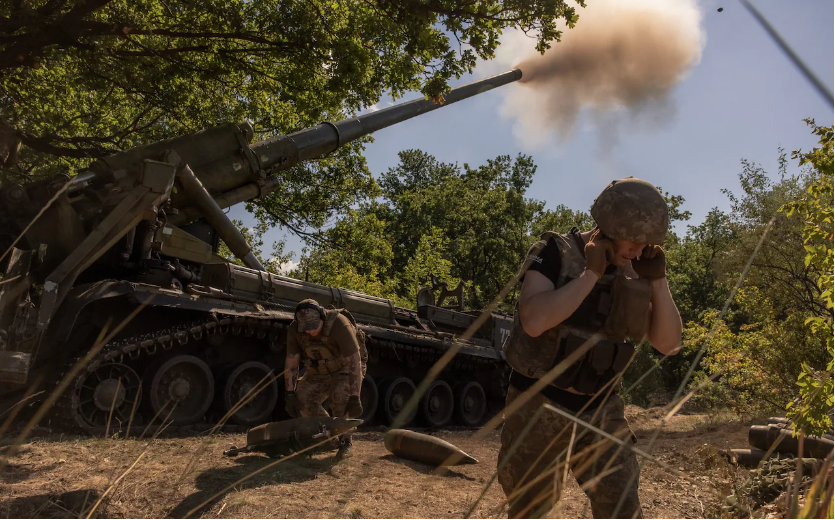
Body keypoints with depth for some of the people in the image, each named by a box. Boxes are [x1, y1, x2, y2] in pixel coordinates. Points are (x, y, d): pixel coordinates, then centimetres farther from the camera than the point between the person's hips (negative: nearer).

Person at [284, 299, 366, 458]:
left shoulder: (340, 325, -34)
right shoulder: (294, 329, -19)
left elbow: (355, 362, -33)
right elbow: (291, 362, -9)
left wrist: (354, 397, -36)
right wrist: (289, 393, -13)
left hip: (345, 369, -5)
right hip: (318, 372, 5)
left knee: (340, 397, -30)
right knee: (302, 399, -13)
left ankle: (345, 442, -9)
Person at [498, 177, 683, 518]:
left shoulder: (633, 273, 0)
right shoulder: (555, 253, -15)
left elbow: (669, 344, -3)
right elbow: (534, 322, -31)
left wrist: (657, 279, -14)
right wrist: (591, 273, -27)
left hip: (598, 410, 4)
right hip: (539, 405, -3)